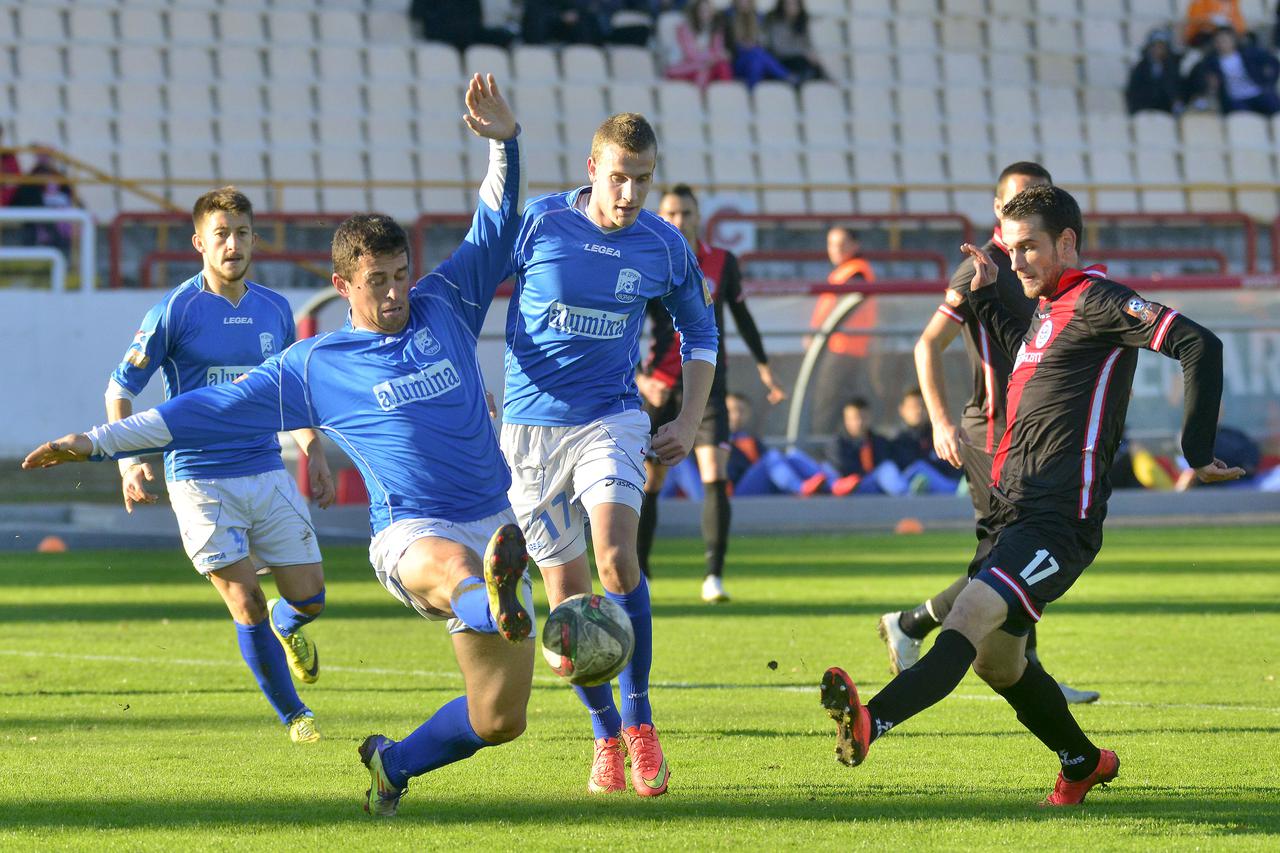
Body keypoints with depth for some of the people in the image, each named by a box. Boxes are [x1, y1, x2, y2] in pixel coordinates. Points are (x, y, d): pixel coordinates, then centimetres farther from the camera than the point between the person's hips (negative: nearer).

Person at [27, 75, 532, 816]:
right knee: (447, 564, -43)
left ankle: (393, 763, 24)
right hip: (410, 531, -4)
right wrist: (97, 442, 10)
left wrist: (505, 143, -3)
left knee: (500, 718, -2)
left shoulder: (445, 308, 11)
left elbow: (498, 228, 14)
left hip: (498, 526, 4)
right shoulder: (315, 367, 6)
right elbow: (210, 411, 10)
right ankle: (493, 606, -80)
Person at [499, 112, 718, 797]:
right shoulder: (539, 223, -7)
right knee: (566, 593, 1)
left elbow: (699, 330, 17)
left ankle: (639, 722, -12)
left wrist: (690, 422, 9)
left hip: (612, 418, 0)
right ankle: (605, 737, 18)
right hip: (531, 425, 0)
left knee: (616, 554, -24)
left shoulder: (663, 246, 0)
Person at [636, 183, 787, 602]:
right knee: (648, 483, 4)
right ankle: (637, 576, 20)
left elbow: (741, 315, 17)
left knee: (715, 477, -15)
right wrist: (639, 379, -21)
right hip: (660, 387, -1)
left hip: (708, 383, 1)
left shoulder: (722, 264, 1)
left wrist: (764, 367, 19)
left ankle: (714, 576, -16)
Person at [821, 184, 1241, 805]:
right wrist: (984, 296, 30)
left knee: (974, 610, -28)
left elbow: (1198, 345, -17)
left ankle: (870, 723, -47)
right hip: (1017, 513, 10)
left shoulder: (1096, 301, -7)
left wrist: (1197, 452, -15)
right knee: (996, 661, 16)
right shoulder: (1047, 310, 20)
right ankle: (1084, 763, 35)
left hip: (1060, 520, -10)